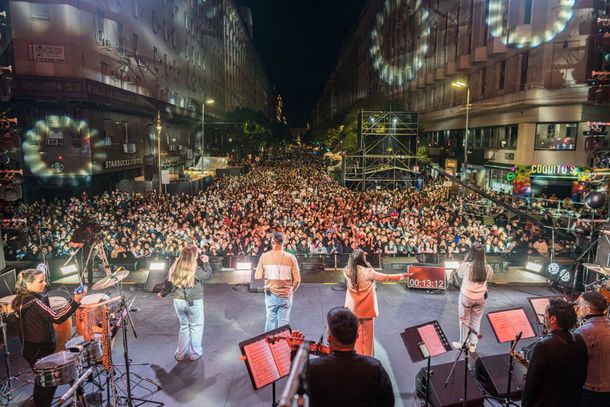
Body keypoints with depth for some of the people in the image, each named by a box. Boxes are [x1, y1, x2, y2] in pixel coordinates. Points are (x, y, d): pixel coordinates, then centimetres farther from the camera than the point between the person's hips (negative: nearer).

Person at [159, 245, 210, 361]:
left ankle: (181, 354, 27)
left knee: (184, 326, 20)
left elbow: (168, 282, 9)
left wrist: (163, 293, 26)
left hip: (178, 301, 5)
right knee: (196, 326, 12)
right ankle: (194, 353, 19)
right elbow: (208, 274, -4)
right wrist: (206, 262, 9)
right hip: (194, 302, -5)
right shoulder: (195, 270, -18)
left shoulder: (175, 268, -3)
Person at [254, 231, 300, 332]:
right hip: (286, 295, -1)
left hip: (270, 294, 1)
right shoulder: (291, 257, -8)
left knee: (270, 320, 14)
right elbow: (297, 280, -8)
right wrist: (291, 291, 9)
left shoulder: (264, 256, -7)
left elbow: (257, 276, -5)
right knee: (283, 321, 9)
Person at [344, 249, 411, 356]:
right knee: (367, 334, 12)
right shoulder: (368, 272, -18)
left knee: (356, 334, 16)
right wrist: (402, 275, 1)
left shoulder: (348, 272, -9)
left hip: (354, 308, 3)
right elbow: (386, 277, -9)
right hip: (366, 308, -3)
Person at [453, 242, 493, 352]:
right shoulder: (488, 268, -15)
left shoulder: (465, 265, -22)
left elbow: (459, 274, 0)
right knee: (476, 321, 19)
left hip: (466, 296, -2)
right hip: (481, 297, 2)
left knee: (464, 320, 16)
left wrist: (465, 260, 1)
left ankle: (462, 343, 31)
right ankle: (472, 345, 31)